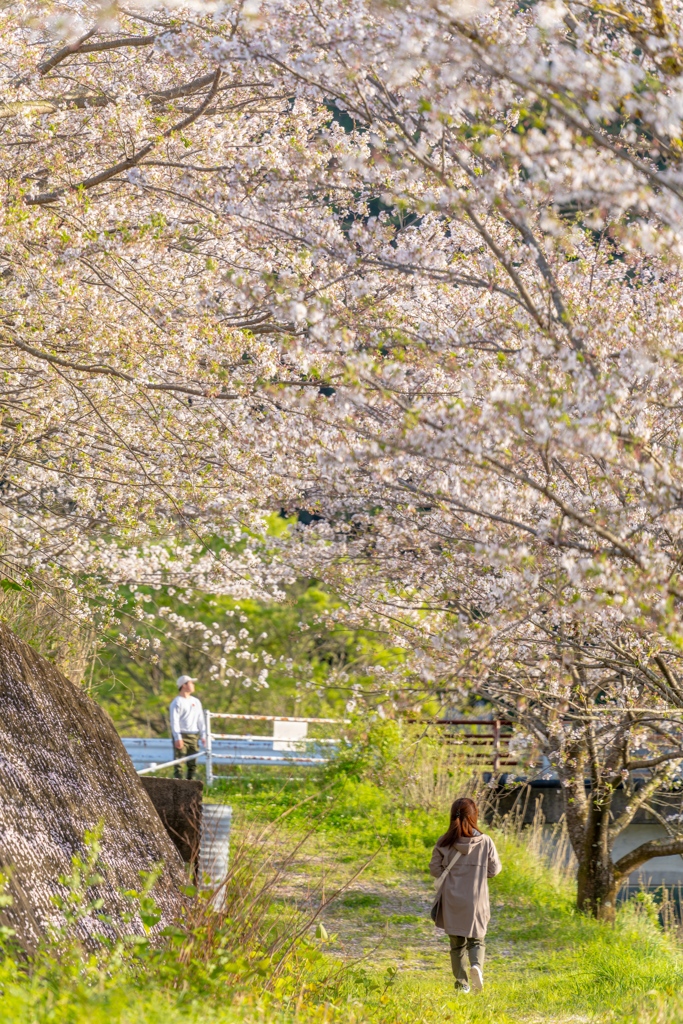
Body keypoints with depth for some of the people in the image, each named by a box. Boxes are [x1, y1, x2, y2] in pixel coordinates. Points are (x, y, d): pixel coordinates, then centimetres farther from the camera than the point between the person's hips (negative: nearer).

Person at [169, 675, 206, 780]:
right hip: (181, 736, -6)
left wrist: (203, 736, 10)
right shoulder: (177, 702, -3)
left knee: (193, 763, 6)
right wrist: (177, 738, -19)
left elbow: (200, 720, 19)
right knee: (179, 763, -10)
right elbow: (174, 720, -10)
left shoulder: (196, 702, 18)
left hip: (194, 736, 6)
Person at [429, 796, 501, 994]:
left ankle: (462, 983, 10)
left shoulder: (444, 843, -7)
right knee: (476, 940, 14)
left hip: (451, 901, 1)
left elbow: (435, 869, -2)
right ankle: (476, 965, -15)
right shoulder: (485, 841, -8)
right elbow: (494, 869, -2)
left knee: (457, 944, 14)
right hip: (477, 901, -1)